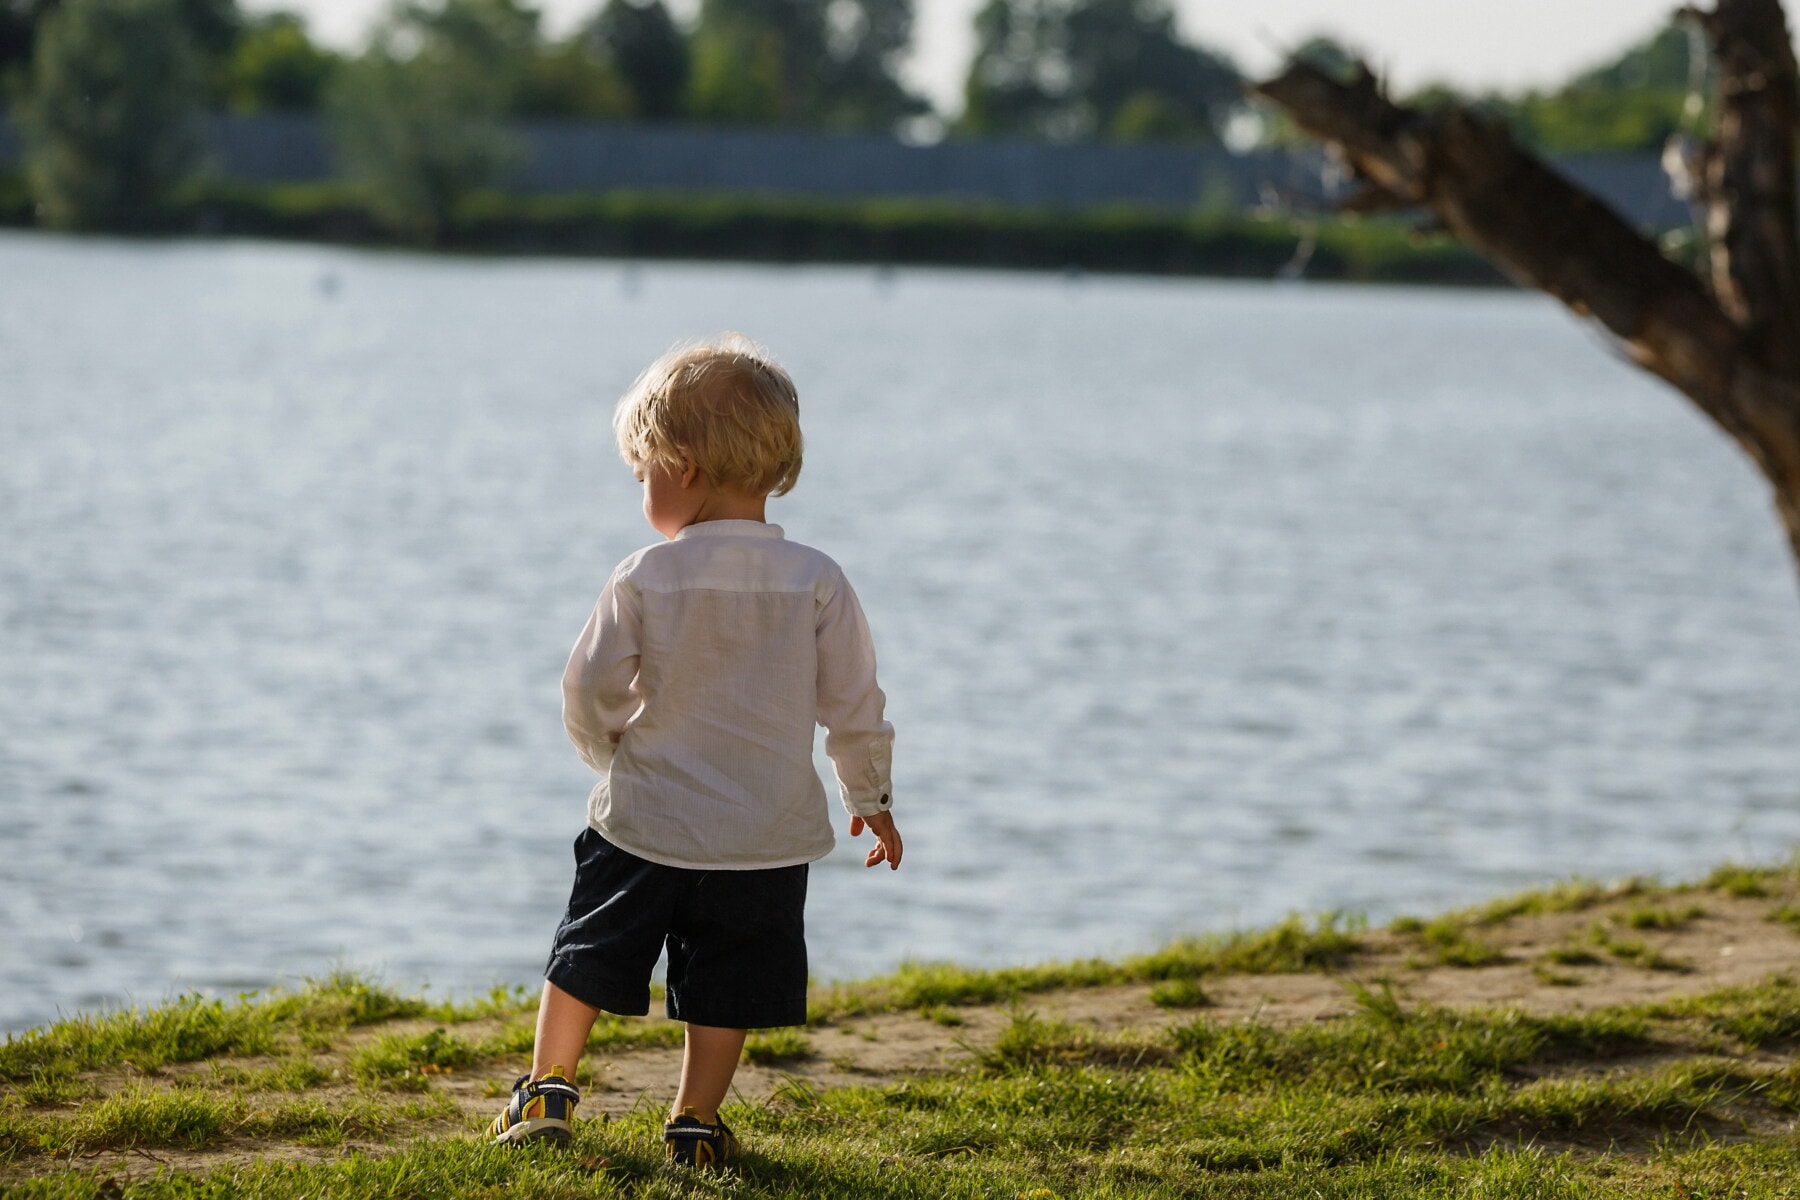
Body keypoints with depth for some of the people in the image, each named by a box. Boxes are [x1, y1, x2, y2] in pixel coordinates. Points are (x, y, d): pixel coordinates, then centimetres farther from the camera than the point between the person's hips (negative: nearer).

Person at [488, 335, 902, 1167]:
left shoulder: (644, 580, -10)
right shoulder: (817, 583, -6)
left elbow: (589, 692, -4)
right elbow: (854, 705, -1)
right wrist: (870, 797, 14)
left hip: (644, 818, -1)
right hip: (767, 835, 1)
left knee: (587, 958, 15)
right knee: (723, 987, 10)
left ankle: (548, 1092, 22)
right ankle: (696, 1123, 12)